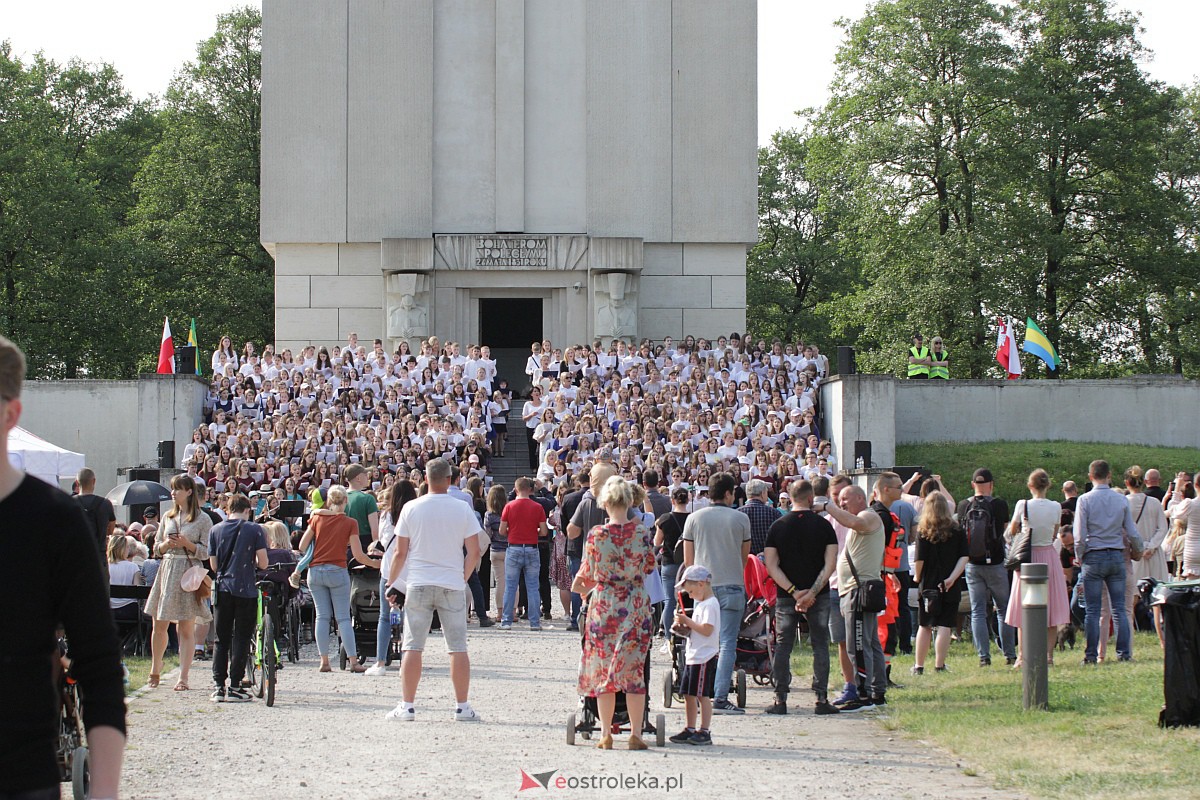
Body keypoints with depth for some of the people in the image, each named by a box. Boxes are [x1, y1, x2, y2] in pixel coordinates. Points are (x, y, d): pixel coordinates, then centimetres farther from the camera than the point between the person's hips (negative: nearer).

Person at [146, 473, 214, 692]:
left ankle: (183, 677, -2)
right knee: (159, 625, 5)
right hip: (167, 571, 5)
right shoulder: (168, 516, 14)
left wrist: (187, 544, -17)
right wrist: (167, 544, -4)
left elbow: (206, 552, -3)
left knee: (186, 628, -4)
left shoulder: (203, 519, -1)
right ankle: (155, 670, 21)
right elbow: (157, 548, 17)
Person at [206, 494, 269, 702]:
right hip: (246, 590, -2)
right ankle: (234, 687, 0)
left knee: (221, 639, 9)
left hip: (222, 589, 2)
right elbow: (263, 563, -5)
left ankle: (218, 686, 7)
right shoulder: (255, 530, -3)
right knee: (241, 638, 2)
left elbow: (213, 565, 6)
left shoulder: (215, 530, 5)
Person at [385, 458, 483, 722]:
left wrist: (391, 583, 11)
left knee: (412, 646, 3)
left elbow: (400, 553, 0)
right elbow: (474, 553, 1)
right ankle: (462, 707, 5)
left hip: (419, 585, 0)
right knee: (458, 648, 4)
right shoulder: (463, 510, 0)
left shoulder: (411, 509, -1)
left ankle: (407, 707, 2)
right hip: (453, 586, 0)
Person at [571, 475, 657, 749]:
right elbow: (649, 566, 7)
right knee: (634, 672, 7)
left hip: (604, 606, -1)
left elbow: (587, 574, 1)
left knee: (603, 671, 8)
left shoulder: (596, 535, -9)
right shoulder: (641, 531, -7)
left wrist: (580, 586, 23)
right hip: (636, 606, 1)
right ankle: (635, 734, 7)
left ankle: (606, 735, 10)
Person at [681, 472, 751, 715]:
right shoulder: (740, 519, -1)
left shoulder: (694, 518, 3)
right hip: (731, 586, -2)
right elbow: (745, 556, 9)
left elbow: (688, 560, 7)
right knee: (727, 644, -2)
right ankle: (720, 698, -9)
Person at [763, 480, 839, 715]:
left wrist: (793, 591, -8)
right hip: (819, 597, -1)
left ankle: (780, 700, 3)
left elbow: (771, 565, -5)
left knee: (783, 645, 6)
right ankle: (822, 699, 3)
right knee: (820, 645, 7)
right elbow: (830, 565, -10)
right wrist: (812, 593, -11)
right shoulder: (823, 525, -2)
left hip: (786, 596, 1)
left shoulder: (778, 526, 1)